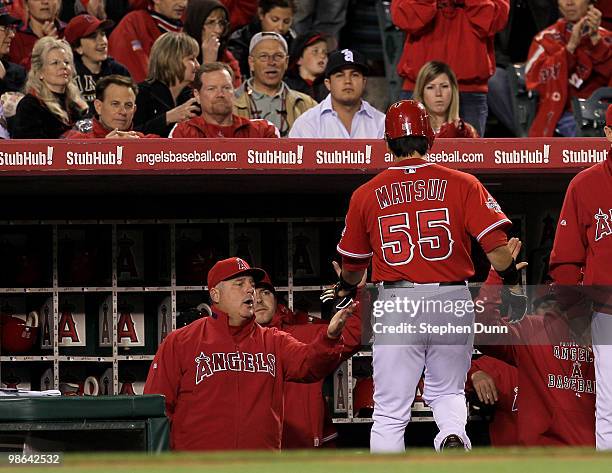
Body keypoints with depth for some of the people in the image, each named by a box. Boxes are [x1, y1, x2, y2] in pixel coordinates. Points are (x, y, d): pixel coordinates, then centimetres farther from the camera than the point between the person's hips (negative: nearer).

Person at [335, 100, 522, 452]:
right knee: (448, 391, 20)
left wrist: (345, 291, 38)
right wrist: (513, 286, 7)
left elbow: (353, 263, 17)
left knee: (390, 411, 4)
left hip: (395, 305, -1)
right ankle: (453, 438, -10)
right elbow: (496, 244, -7)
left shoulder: (367, 195, 4)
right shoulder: (462, 184, 0)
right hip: (453, 303, 1)